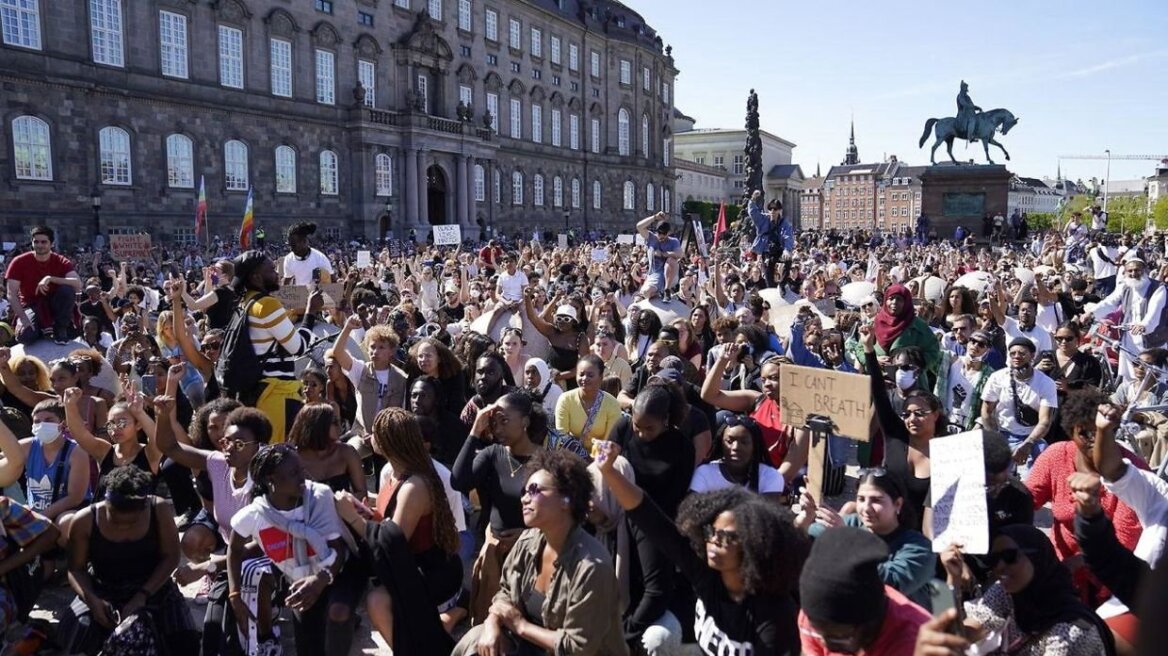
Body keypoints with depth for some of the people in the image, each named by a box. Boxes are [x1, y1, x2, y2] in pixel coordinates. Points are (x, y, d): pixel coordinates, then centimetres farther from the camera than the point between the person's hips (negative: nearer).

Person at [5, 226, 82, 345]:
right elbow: (11, 294, -15)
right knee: (25, 335, -32)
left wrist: (50, 279, -38)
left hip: (54, 304, 1)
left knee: (67, 289, -32)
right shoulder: (19, 262, -10)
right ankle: (45, 328, 5)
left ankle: (61, 329, -13)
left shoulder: (62, 262, -9)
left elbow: (78, 284, -27)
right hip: (31, 306, -1)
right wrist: (23, 319, -27)